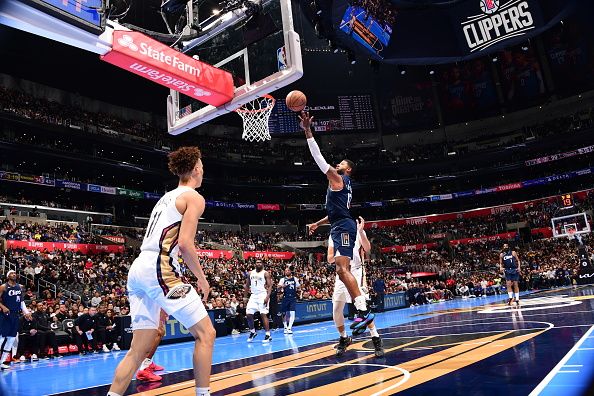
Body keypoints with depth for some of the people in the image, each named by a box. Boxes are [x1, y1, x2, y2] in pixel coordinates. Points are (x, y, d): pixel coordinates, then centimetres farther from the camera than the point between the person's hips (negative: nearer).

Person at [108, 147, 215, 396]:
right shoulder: (194, 197, -1)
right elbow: (185, 243, -13)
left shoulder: (167, 197, 25)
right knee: (205, 333, 1)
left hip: (138, 268, 9)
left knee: (140, 348, 13)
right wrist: (202, 279, -2)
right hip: (159, 269, -9)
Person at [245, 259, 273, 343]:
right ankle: (252, 332, 21)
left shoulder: (265, 273, -3)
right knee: (249, 314, 1)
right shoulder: (251, 273, 11)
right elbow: (247, 285, 17)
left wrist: (267, 296, -20)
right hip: (253, 296, 5)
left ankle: (268, 335, -3)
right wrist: (245, 296, 8)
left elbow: (270, 286, -8)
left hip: (262, 295, -5)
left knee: (263, 314, -10)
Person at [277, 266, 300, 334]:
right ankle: (285, 327, 19)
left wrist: (297, 290, 0)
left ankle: (289, 328, -10)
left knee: (292, 313, -10)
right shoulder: (283, 279, 3)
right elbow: (278, 288, -7)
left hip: (293, 297, 0)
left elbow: (298, 287, 20)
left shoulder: (295, 279, 7)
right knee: (284, 313, 4)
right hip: (285, 297, 0)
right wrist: (282, 286, -27)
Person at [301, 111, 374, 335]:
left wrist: (307, 130, -9)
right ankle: (361, 312, 8)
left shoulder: (338, 179, 0)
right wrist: (318, 224, 39)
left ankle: (363, 312, -21)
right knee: (342, 271, 7)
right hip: (341, 227, 10)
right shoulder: (343, 186, 28)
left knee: (342, 269, -18)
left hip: (343, 227, -10)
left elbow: (319, 158, -8)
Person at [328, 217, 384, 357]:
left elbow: (367, 249, -15)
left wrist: (360, 231, -26)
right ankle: (344, 338, 23)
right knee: (336, 311, 2)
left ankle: (376, 339, -8)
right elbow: (330, 259, 7)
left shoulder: (358, 232, 0)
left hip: (356, 271, -4)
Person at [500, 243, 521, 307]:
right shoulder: (501, 255, 5)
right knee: (508, 284, -11)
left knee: (515, 284, 1)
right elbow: (501, 263, 10)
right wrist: (500, 268, -10)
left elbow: (518, 260, 4)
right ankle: (510, 297, -6)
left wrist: (519, 267, -10)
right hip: (507, 270, 1)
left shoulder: (513, 252, 1)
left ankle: (517, 300, 6)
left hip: (514, 270, -1)